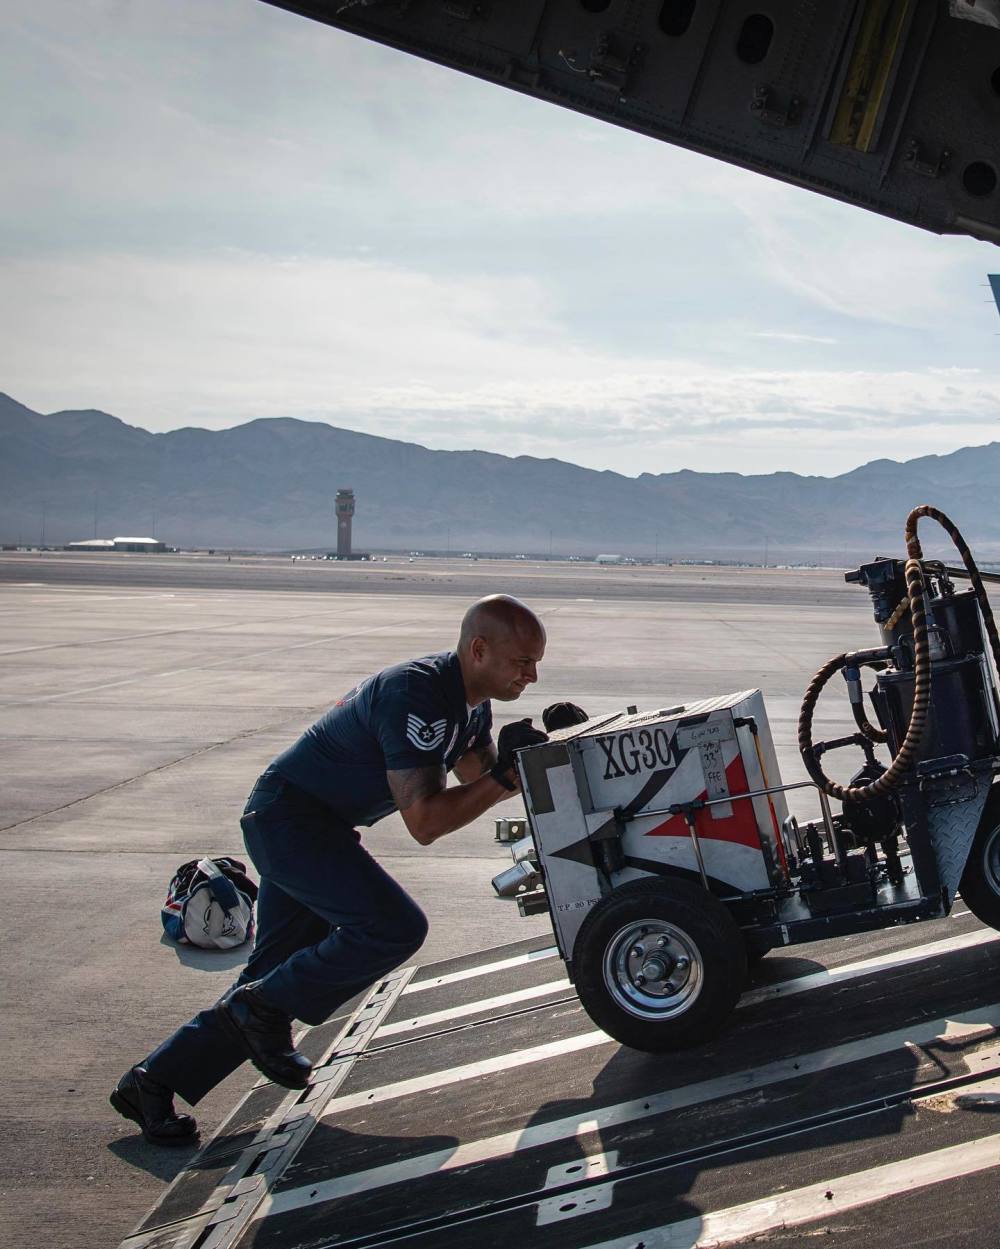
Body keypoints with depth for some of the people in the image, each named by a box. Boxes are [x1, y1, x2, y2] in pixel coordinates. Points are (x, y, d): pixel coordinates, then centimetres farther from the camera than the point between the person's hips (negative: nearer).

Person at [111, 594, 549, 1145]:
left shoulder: (471, 701, 4)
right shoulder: (417, 693, -26)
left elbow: (480, 779, 14)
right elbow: (424, 821, -27)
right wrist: (505, 774, -27)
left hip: (321, 826, 10)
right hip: (290, 815, -10)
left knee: (278, 973, 10)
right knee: (395, 926, -23)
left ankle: (153, 1082, 18)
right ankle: (266, 1008, -5)